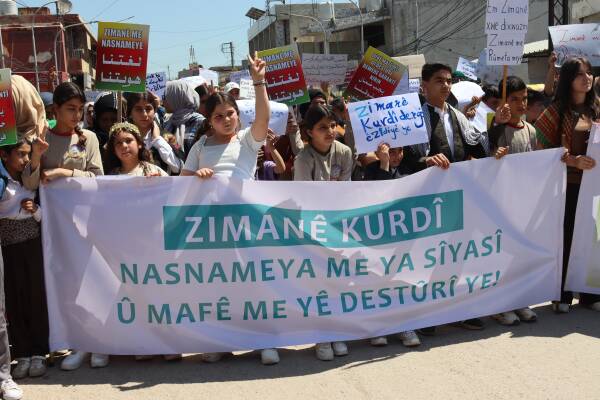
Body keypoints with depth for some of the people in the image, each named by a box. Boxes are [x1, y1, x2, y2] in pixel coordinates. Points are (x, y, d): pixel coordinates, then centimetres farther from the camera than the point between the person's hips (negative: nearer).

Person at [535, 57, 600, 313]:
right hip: (567, 184, -4)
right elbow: (545, 148, -7)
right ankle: (562, 295, 13)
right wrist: (573, 160, -18)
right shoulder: (557, 110, -2)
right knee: (566, 237, 1)